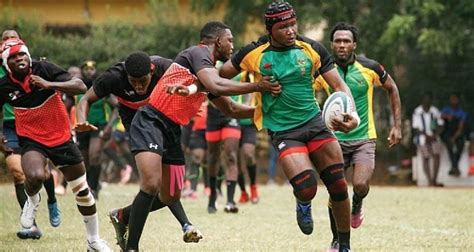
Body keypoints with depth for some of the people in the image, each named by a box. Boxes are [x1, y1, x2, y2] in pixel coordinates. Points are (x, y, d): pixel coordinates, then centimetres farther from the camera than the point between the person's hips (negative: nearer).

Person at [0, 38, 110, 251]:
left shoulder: (44, 69, -14)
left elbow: (81, 87, -21)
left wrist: (48, 84, -31)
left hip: (61, 138, 1)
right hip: (31, 140, -1)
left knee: (82, 191, 7)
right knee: (35, 176, -34)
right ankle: (32, 200, 3)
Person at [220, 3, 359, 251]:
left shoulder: (313, 49, -2)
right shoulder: (253, 53, -5)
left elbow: (339, 85, -2)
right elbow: (219, 76, 10)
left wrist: (351, 114, -18)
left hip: (314, 121, 2)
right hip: (282, 131, -2)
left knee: (338, 187, -4)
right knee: (306, 189, -21)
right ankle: (303, 205, 18)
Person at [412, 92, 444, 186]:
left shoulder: (435, 111, 0)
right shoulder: (417, 112, -8)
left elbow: (439, 124, 7)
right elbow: (415, 127, -7)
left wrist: (435, 135, -9)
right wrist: (426, 135, -15)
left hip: (433, 137, 3)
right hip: (422, 138, -3)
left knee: (436, 156, -9)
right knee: (426, 158, -3)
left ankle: (434, 180, -1)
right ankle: (429, 180, 5)